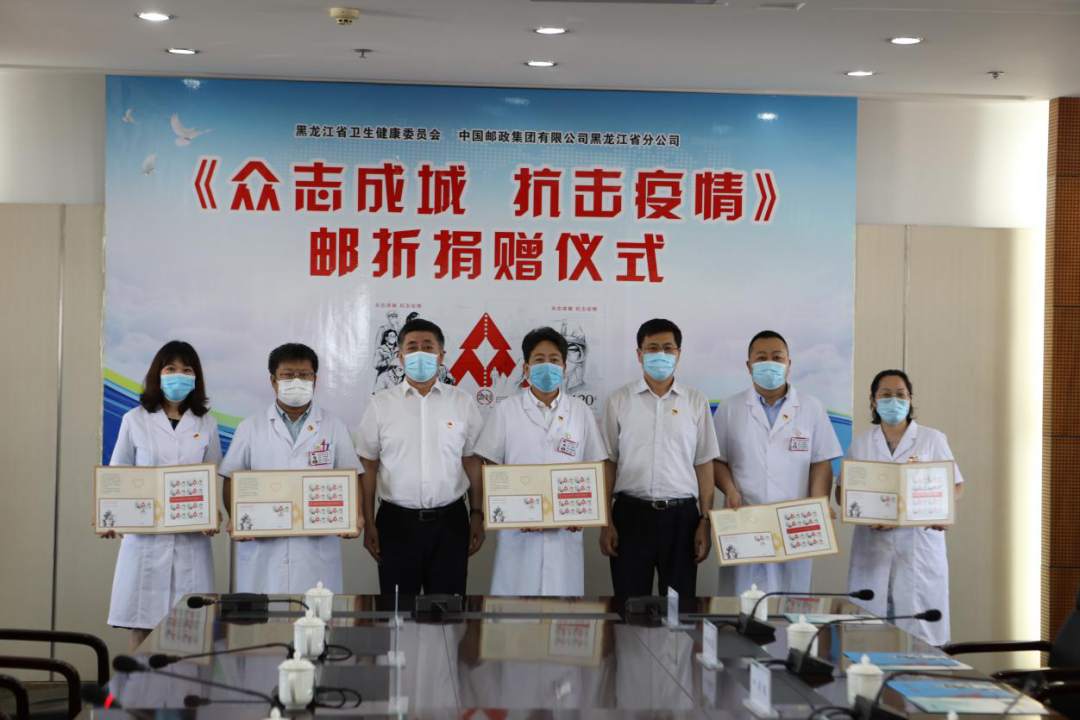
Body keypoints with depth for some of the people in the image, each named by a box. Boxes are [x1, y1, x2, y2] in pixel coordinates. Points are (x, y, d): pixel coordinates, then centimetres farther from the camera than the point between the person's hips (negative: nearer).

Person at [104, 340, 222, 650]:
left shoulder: (207, 424, 8)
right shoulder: (135, 420, 4)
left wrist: (212, 515, -10)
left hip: (191, 540, 1)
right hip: (144, 537, -1)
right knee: (141, 625, 0)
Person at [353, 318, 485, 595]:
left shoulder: (463, 403, 4)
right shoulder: (381, 404, 2)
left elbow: (472, 462, 7)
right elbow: (368, 466, 4)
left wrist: (477, 515, 4)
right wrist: (368, 523, 1)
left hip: (450, 521, 0)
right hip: (397, 521, 0)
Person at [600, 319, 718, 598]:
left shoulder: (696, 402, 6)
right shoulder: (619, 400, 4)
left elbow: (704, 464, 6)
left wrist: (705, 522, 1)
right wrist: (606, 522, -1)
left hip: (681, 515, 1)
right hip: (632, 513, -1)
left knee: (680, 600, 5)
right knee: (630, 599, 3)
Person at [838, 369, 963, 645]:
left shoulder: (933, 439, 6)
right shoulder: (861, 444, 11)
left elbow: (956, 485, 8)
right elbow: (842, 492, 10)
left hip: (919, 543, -2)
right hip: (872, 545, 2)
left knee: (920, 622, -6)